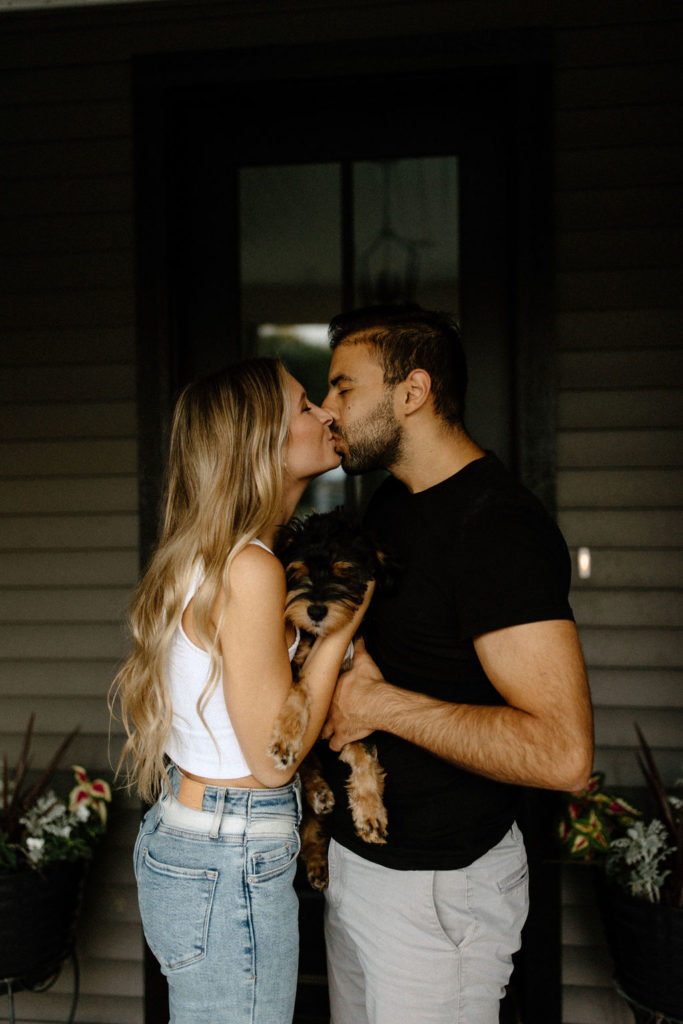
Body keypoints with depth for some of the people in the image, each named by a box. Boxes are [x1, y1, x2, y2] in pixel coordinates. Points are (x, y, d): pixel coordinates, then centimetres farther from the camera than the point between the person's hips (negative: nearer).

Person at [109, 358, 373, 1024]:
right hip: (227, 868, -9)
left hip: (181, 829, 9)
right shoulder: (248, 568, -21)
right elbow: (272, 759, -18)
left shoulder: (207, 556, 8)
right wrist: (342, 623, -12)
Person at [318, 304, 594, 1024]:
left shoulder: (500, 528, -24)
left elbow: (563, 753, -32)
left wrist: (380, 702, -24)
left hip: (436, 889, -8)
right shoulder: (389, 504, 5)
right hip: (355, 854, 9)